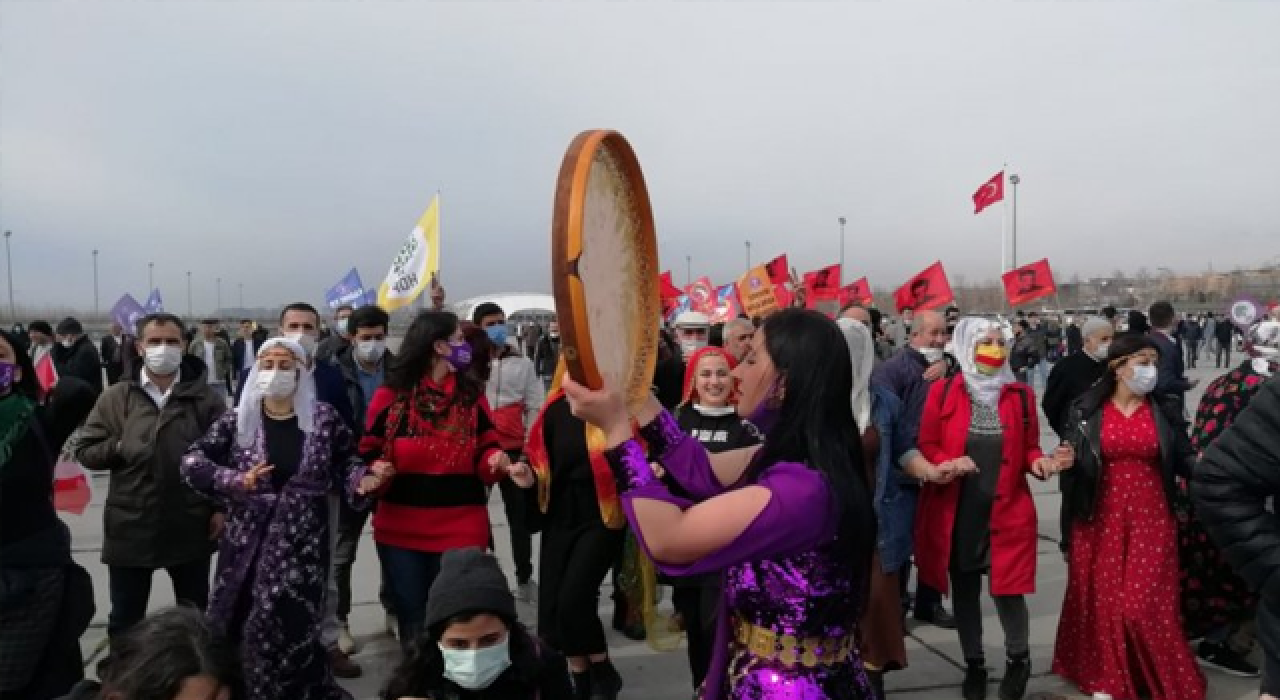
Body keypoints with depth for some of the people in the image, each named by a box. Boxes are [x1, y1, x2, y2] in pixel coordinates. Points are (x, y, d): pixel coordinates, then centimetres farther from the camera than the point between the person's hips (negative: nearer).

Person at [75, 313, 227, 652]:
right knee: (125, 619, 14)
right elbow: (86, 451, 3)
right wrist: (119, 448, -15)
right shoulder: (116, 397, 1)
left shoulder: (205, 397, -2)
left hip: (190, 526, -1)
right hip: (130, 526, 1)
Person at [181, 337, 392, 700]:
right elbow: (192, 461, -1)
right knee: (237, 628, 8)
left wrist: (363, 479, -11)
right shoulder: (238, 420, 1)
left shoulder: (323, 418, -1)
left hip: (302, 545, -2)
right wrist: (234, 481, -17)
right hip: (248, 544, 2)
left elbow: (346, 462, 9)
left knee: (290, 630, -4)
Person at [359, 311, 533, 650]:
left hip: (461, 528, 1)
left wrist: (504, 465, -17)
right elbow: (369, 454, 1)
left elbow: (485, 452, 4)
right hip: (401, 528, -1)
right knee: (411, 618, 12)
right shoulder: (390, 395, -3)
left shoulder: (472, 395, 3)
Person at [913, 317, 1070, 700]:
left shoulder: (1021, 395, 2)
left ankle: (1018, 659, 29)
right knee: (965, 591, 12)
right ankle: (974, 665, 31)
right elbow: (926, 446, -2)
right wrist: (947, 464, -22)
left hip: (1006, 511, 0)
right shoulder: (942, 391, -4)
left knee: (1007, 589, 0)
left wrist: (1040, 463, -13)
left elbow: (1028, 448, 8)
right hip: (955, 512, 0)